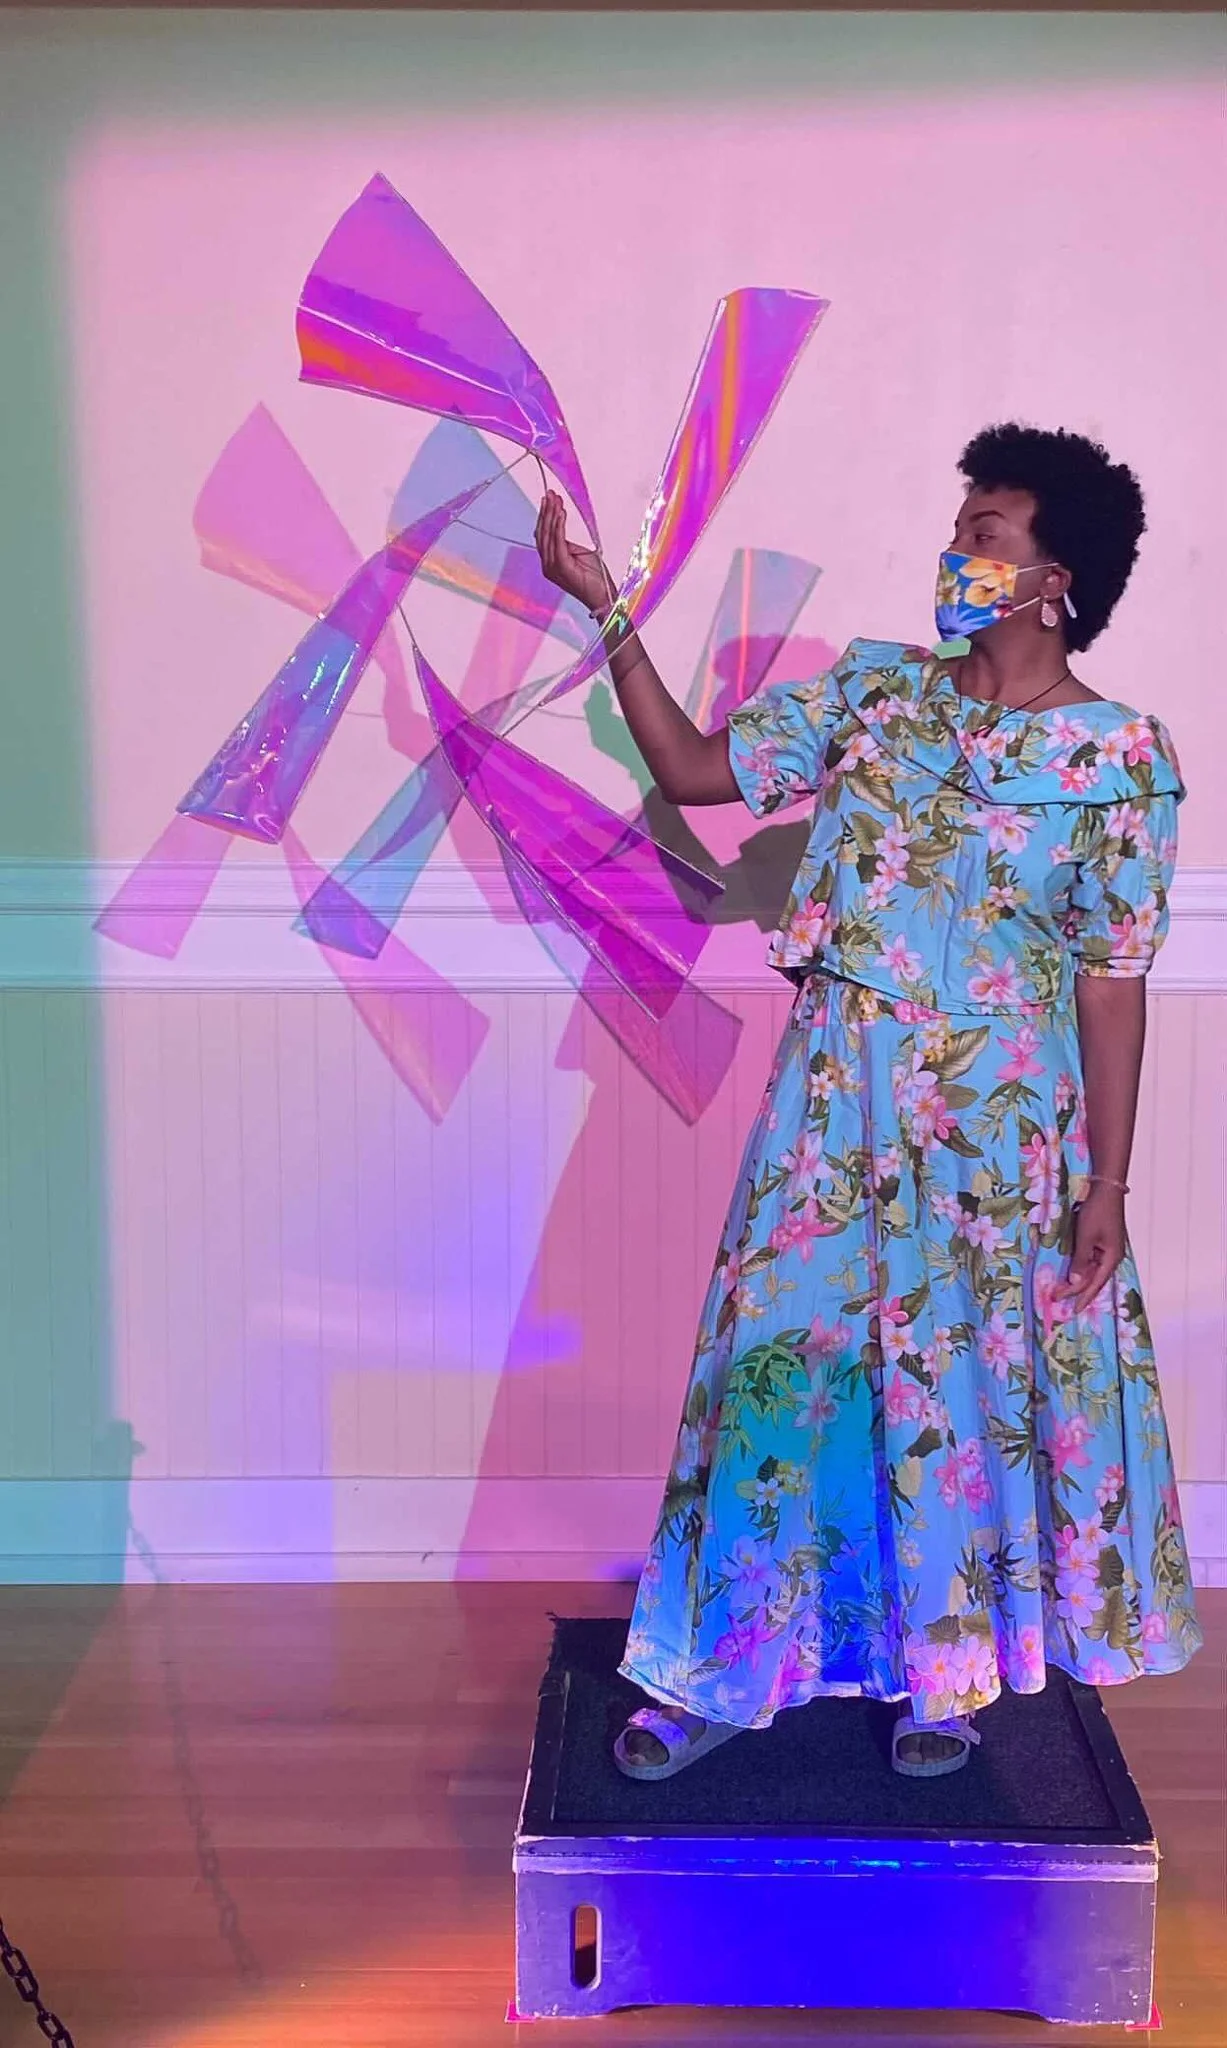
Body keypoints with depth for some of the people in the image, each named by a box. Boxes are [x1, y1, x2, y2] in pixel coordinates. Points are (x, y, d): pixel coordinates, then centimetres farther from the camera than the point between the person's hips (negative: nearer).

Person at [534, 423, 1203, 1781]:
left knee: (965, 1386, 9)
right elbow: (694, 772, 3)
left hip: (999, 1128, -3)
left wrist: (1106, 1181, -8)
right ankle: (717, 1670, 22)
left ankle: (943, 1672, 31)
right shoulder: (875, 687, 3)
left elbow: (1112, 981, -7)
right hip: (836, 1106, 3)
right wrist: (607, 611, -4)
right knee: (778, 1358, 6)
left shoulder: (1119, 758, -7)